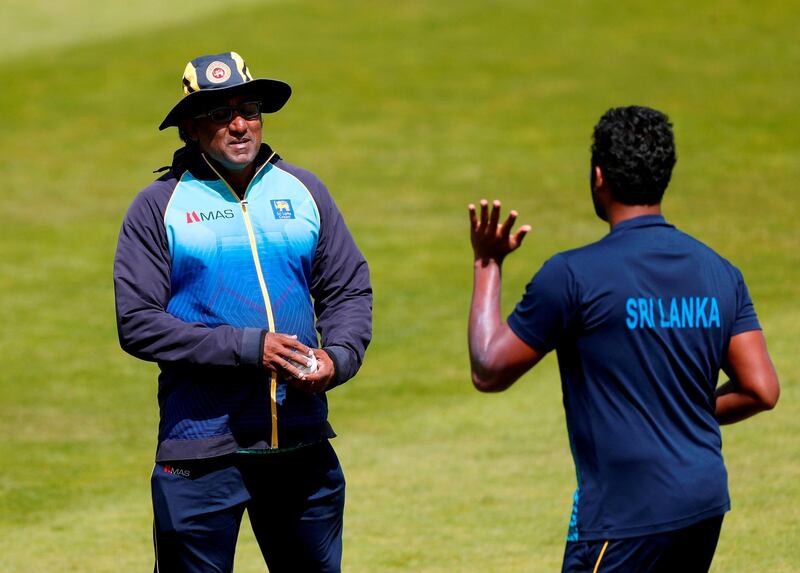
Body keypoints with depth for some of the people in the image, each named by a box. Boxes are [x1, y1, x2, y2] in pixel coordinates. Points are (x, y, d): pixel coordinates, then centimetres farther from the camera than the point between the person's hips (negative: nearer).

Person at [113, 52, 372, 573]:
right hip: (201, 449, -3)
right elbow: (138, 324, -7)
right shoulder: (159, 207, 0)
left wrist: (338, 358, -8)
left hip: (303, 446, 4)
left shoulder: (304, 192, 11)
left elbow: (350, 290, 14)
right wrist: (246, 348, -17)